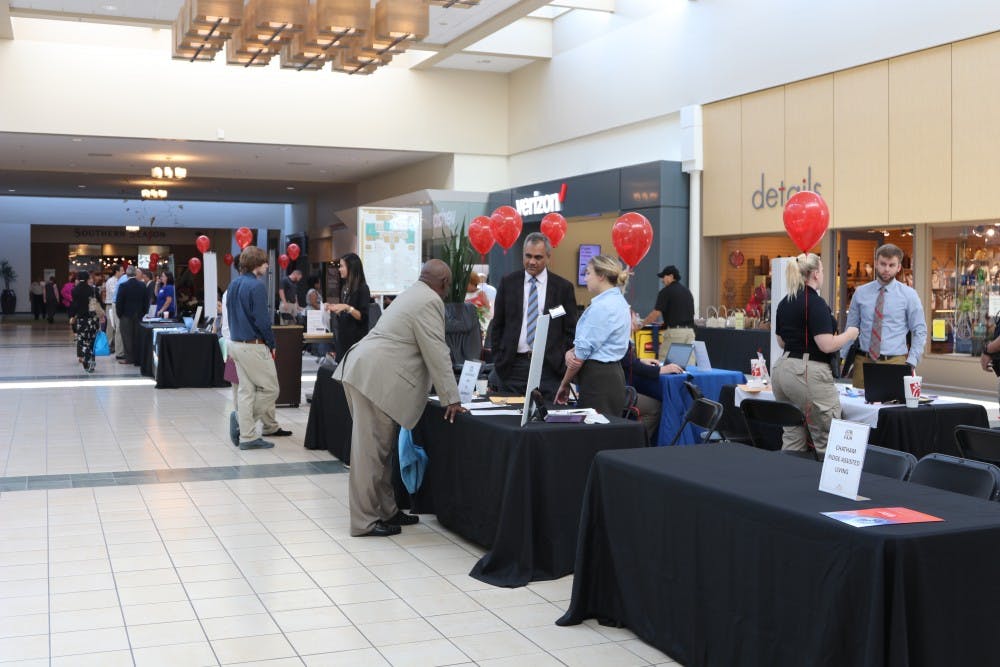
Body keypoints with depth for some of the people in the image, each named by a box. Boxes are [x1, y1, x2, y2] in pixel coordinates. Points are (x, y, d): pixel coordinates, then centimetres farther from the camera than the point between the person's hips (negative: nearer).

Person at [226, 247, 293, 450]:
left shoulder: (233, 285, 12)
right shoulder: (256, 286, -16)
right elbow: (262, 320, -19)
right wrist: (271, 344, -6)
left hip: (237, 344, 10)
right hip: (253, 346, -10)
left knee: (247, 390, 13)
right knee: (270, 389, 2)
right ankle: (240, 418, 2)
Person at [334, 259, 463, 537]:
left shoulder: (412, 295, 23)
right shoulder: (430, 302, -9)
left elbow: (431, 351, 33)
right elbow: (437, 354, -12)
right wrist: (451, 400, -8)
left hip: (365, 372, 11)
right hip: (374, 377, -11)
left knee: (379, 447, 14)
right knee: (371, 450, -6)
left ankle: (386, 511, 21)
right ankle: (365, 521, -2)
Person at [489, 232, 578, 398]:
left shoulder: (563, 287, 3)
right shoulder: (508, 283, 7)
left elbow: (570, 331, 6)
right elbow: (497, 326, 10)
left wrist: (563, 364, -3)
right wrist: (498, 360, 4)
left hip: (549, 366, -1)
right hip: (512, 366, 1)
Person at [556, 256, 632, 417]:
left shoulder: (602, 306, -17)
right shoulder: (618, 301, 14)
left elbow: (584, 349, -13)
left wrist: (564, 384, -2)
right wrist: (570, 352, -3)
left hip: (599, 380, -10)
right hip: (612, 374, 10)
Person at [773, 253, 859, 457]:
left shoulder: (784, 303, 11)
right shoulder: (816, 302, -13)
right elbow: (826, 345, -18)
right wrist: (849, 334, -1)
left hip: (783, 369, 8)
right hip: (808, 373, -8)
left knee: (792, 437, 10)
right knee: (828, 440, -1)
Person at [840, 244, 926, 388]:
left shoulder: (909, 295, 4)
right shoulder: (860, 293, 8)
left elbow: (919, 331, 5)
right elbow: (851, 329, 11)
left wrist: (911, 362, -5)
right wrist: (840, 358, 3)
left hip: (895, 362, -1)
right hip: (863, 361, 1)